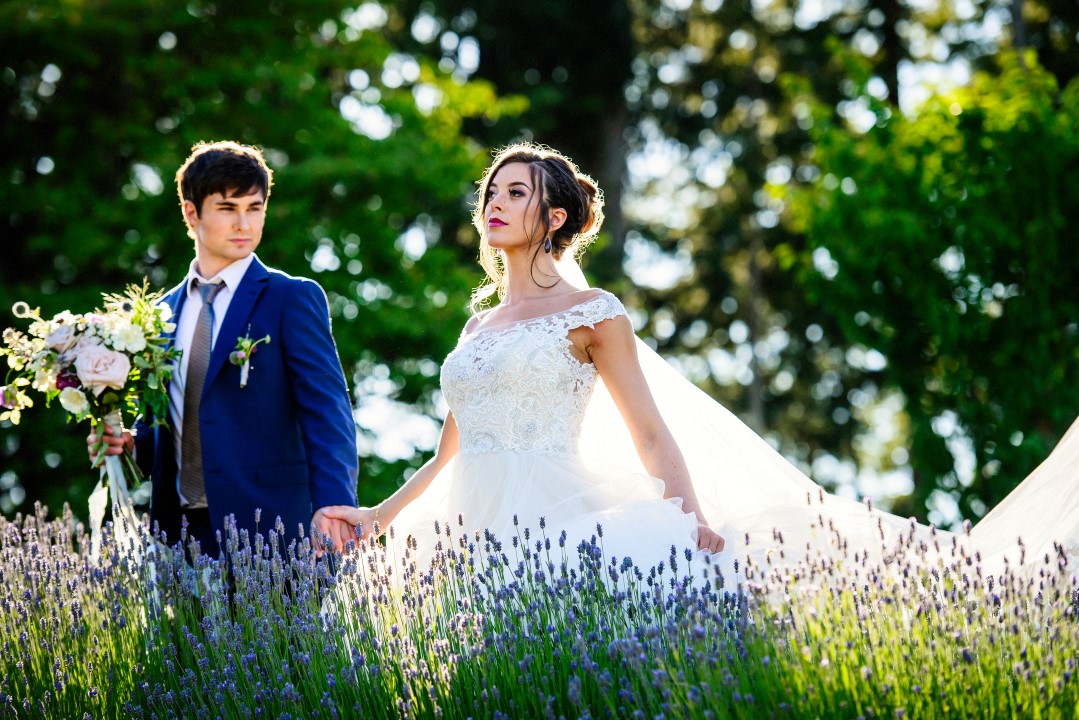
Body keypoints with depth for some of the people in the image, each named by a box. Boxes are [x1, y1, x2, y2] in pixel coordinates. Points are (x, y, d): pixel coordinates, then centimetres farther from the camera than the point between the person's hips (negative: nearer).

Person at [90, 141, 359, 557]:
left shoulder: (294, 299, -1)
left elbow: (326, 409, -11)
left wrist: (332, 504, -25)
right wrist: (130, 444, 2)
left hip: (266, 529, -5)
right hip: (178, 529, 5)